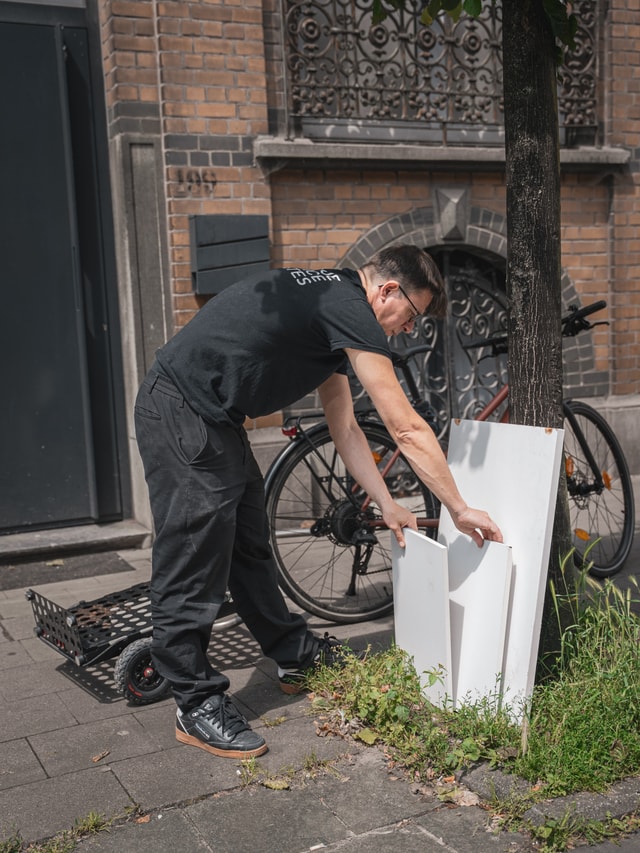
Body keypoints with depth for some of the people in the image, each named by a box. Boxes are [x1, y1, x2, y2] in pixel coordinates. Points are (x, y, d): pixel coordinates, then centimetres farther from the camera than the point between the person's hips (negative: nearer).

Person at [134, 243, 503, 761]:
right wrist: (459, 509, -8)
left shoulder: (332, 302, 14)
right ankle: (196, 705, 8)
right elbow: (406, 428, -16)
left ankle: (298, 659, 33)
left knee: (250, 547, 19)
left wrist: (388, 505, 18)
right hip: (181, 415, -11)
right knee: (196, 561, -4)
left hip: (215, 420, 11)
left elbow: (345, 427, 18)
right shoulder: (350, 308, -17)